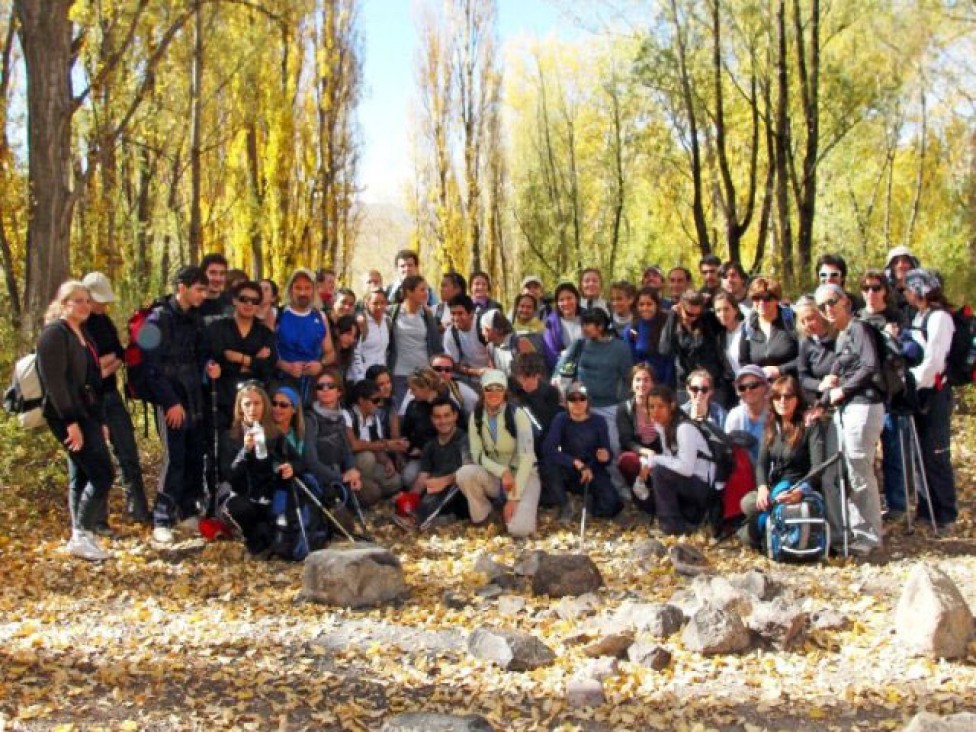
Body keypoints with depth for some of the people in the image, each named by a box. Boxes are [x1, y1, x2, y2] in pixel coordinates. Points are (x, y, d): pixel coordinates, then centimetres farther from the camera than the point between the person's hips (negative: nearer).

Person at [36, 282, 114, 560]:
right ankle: (82, 536, -8)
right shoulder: (54, 334, -10)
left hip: (87, 415, 9)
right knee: (103, 474, -13)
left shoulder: (82, 335, 18)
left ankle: (80, 538, 13)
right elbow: (54, 381, -18)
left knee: (81, 478, 9)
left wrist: (100, 420, 17)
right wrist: (70, 422, -23)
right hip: (69, 417, -9)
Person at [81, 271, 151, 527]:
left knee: (128, 455, 8)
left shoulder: (104, 321, 12)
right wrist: (107, 359, -9)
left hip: (111, 395, 7)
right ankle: (97, 521, 7)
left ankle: (138, 511, 16)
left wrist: (104, 368, -10)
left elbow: (121, 355, 10)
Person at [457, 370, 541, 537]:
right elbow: (477, 455, -5)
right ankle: (482, 517, -4)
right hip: (494, 476, 3)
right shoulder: (476, 417, -4)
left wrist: (514, 498, -23)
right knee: (464, 474, -30)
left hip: (522, 476, -3)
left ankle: (524, 506, 9)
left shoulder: (518, 415, -16)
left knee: (520, 529, -27)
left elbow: (526, 457, -20)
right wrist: (502, 471, -23)